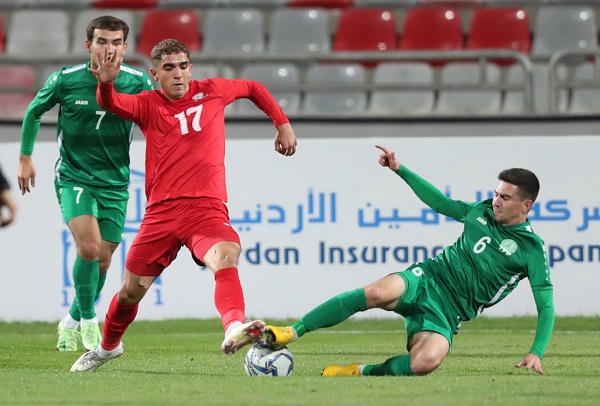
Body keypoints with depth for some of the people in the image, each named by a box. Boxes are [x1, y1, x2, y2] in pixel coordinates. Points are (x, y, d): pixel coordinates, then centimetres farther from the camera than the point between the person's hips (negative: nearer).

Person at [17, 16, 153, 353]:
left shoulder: (138, 83, -7)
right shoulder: (65, 80, -9)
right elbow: (33, 113, 8)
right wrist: (25, 158, 7)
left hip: (115, 182, 2)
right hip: (73, 177, -2)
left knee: (102, 260, 6)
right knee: (88, 245, -22)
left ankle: (73, 321, 30)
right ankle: (89, 321, -4)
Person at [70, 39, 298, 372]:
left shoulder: (212, 91, 9)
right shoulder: (149, 104, 7)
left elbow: (254, 88, 27)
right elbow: (112, 104, -14)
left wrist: (283, 124, 21)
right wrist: (106, 83, -35)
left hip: (206, 208, -1)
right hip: (161, 211, 1)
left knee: (226, 257, -33)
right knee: (131, 291, 10)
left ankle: (234, 328, -56)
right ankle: (107, 347, 38)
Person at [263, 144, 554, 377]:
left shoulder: (532, 249, -1)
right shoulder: (482, 211, 13)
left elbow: (546, 305, -2)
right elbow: (441, 203, 29)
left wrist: (536, 353, -15)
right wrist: (400, 170, 23)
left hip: (447, 313, -3)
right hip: (427, 279, 3)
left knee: (427, 361, -38)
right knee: (377, 293, -34)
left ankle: (361, 371, -14)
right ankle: (290, 333, -30)